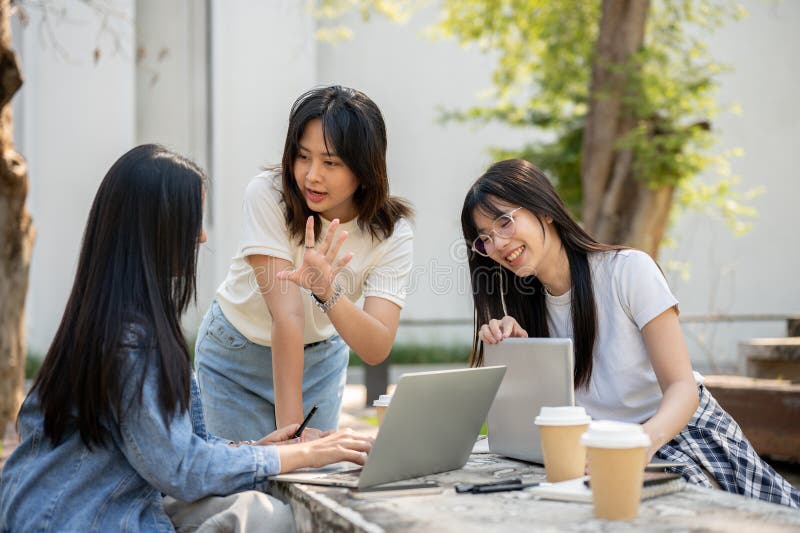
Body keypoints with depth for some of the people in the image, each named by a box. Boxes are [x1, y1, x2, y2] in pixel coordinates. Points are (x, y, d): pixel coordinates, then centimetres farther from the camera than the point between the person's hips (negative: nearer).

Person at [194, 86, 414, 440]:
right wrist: (289, 427, -36)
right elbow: (287, 316, -35)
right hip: (239, 353, -2)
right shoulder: (267, 194, -29)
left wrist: (328, 292, -49)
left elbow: (377, 350, -32)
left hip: (320, 357, 2)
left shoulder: (392, 231, -22)